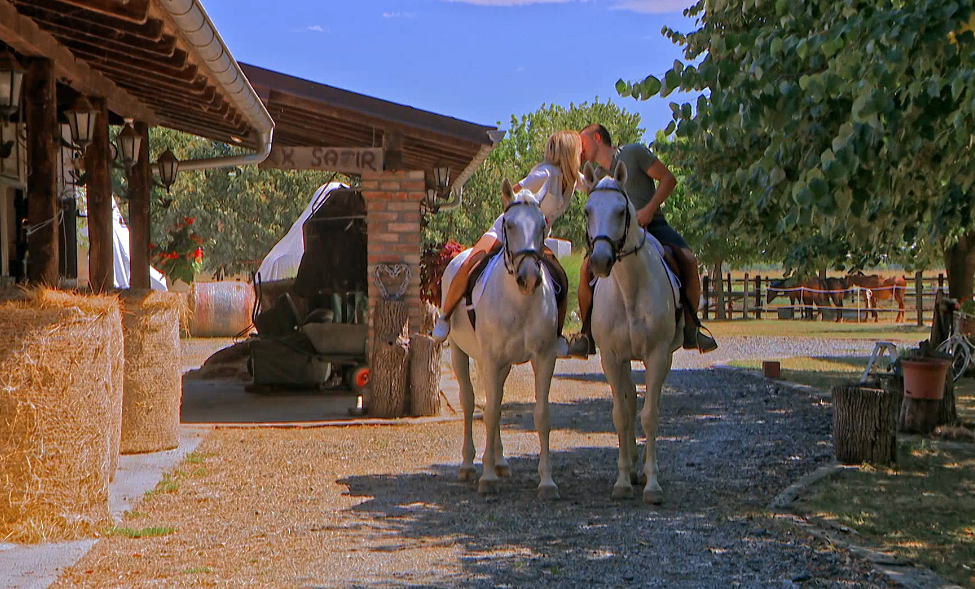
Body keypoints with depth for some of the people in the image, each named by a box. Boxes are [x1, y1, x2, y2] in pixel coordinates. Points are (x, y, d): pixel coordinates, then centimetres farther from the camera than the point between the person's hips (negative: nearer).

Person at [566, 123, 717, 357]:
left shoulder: (634, 153, 1)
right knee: (588, 267, -24)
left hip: (653, 224, -3)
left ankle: (690, 329, -16)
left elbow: (668, 179, -3)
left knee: (688, 259, -29)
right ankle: (587, 334, -14)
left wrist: (649, 209, -14)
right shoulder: (597, 176, 17)